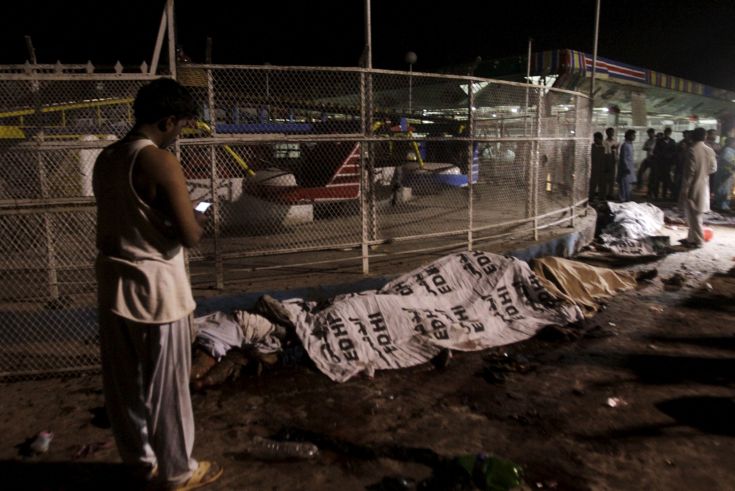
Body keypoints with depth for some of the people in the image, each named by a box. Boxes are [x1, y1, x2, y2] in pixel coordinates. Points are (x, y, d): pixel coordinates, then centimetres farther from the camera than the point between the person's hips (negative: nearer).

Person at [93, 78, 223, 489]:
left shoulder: (106, 158, 7)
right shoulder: (161, 161, -18)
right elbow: (190, 236, -19)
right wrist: (198, 220, 2)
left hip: (112, 283, 8)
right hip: (154, 287, -8)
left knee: (124, 383, 17)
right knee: (167, 385, 7)